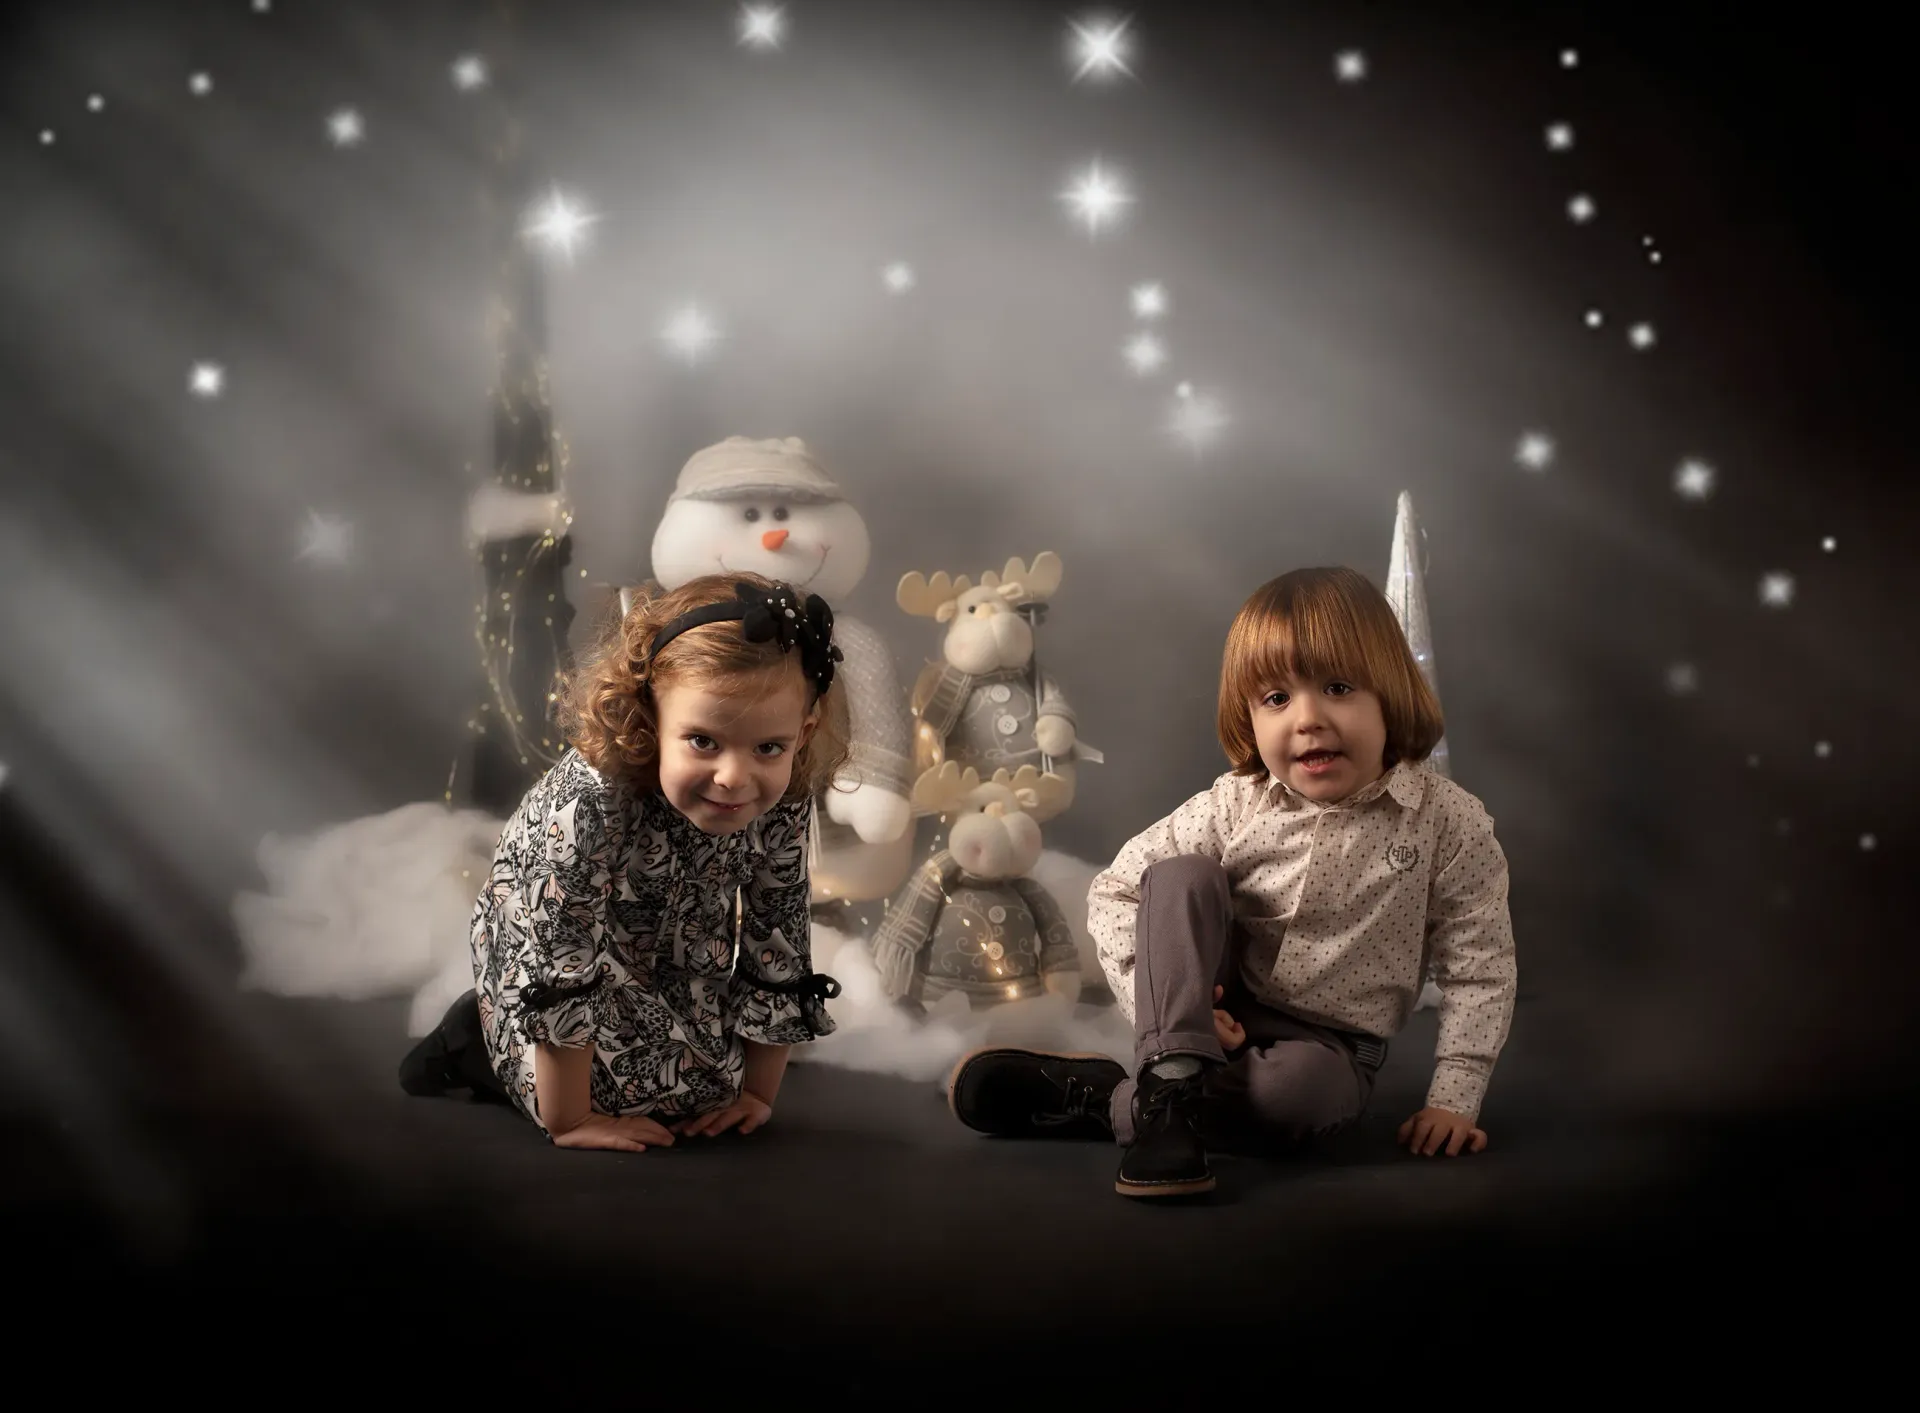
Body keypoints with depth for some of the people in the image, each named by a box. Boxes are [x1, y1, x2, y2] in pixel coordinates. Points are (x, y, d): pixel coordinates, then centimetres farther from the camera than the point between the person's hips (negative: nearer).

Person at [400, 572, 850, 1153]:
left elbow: (779, 943, -12)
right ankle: (484, 1039, 3)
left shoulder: (784, 803, -25)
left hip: (678, 960, 5)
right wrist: (568, 1121, -25)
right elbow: (559, 973, -33)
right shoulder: (586, 806, -41)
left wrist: (758, 1089, -6)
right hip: (535, 949, -5)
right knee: (666, 1088, -17)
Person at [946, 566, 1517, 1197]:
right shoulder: (1234, 808, -10)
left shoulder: (1447, 820, -13)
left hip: (1327, 1045, -1)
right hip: (1219, 1017, 2)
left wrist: (1454, 1097, -12)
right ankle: (1171, 1086, -30)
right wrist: (1166, 1000, -18)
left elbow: (1478, 965, -6)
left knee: (1301, 1087, -38)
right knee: (1181, 876, -23)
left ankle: (1098, 1097, -23)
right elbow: (1114, 893, -5)